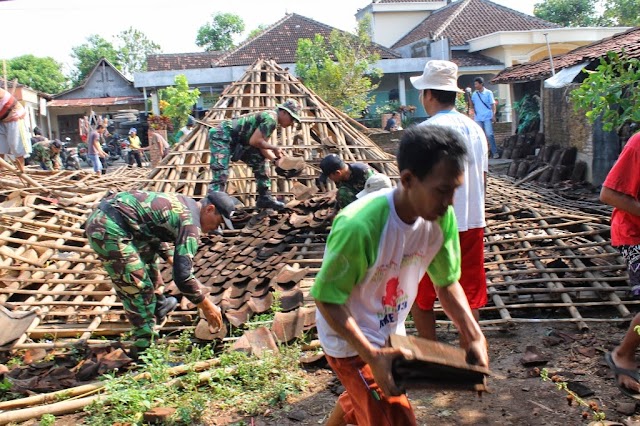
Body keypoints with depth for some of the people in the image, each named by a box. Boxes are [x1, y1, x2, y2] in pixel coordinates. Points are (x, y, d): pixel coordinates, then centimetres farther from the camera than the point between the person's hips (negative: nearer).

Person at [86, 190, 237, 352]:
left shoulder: (183, 203, 16)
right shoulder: (190, 223, -12)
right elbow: (182, 277, -16)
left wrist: (172, 260, 29)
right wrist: (206, 306, -4)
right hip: (109, 229, -11)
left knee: (148, 253, 30)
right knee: (138, 289, -4)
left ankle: (154, 306, 44)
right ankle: (145, 347, 7)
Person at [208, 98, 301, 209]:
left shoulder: (269, 118, 15)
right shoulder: (271, 119, -16)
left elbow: (262, 146, 9)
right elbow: (254, 141, -22)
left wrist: (277, 159, -3)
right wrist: (274, 148, -10)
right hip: (222, 135, -10)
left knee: (259, 161, 13)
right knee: (221, 175, -20)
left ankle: (264, 198, 18)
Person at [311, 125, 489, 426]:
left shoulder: (442, 218, -16)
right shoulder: (360, 226, -36)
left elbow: (447, 283, -2)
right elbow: (326, 298, -25)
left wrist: (474, 337, -14)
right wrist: (372, 356, -33)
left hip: (390, 333, 7)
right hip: (351, 341, -7)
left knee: (361, 400, 30)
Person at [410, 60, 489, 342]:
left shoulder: (425, 131, -14)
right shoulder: (475, 128, 7)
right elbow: (483, 179, 12)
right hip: (472, 223, 6)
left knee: (420, 297, 13)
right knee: (469, 297, 13)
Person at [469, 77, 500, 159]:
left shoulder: (488, 93, -1)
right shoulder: (474, 94, 9)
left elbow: (493, 104, -2)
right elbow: (472, 104, 12)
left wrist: (493, 115, -9)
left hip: (487, 117, -4)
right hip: (478, 118, 4)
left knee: (489, 134, -8)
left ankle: (495, 152, -2)